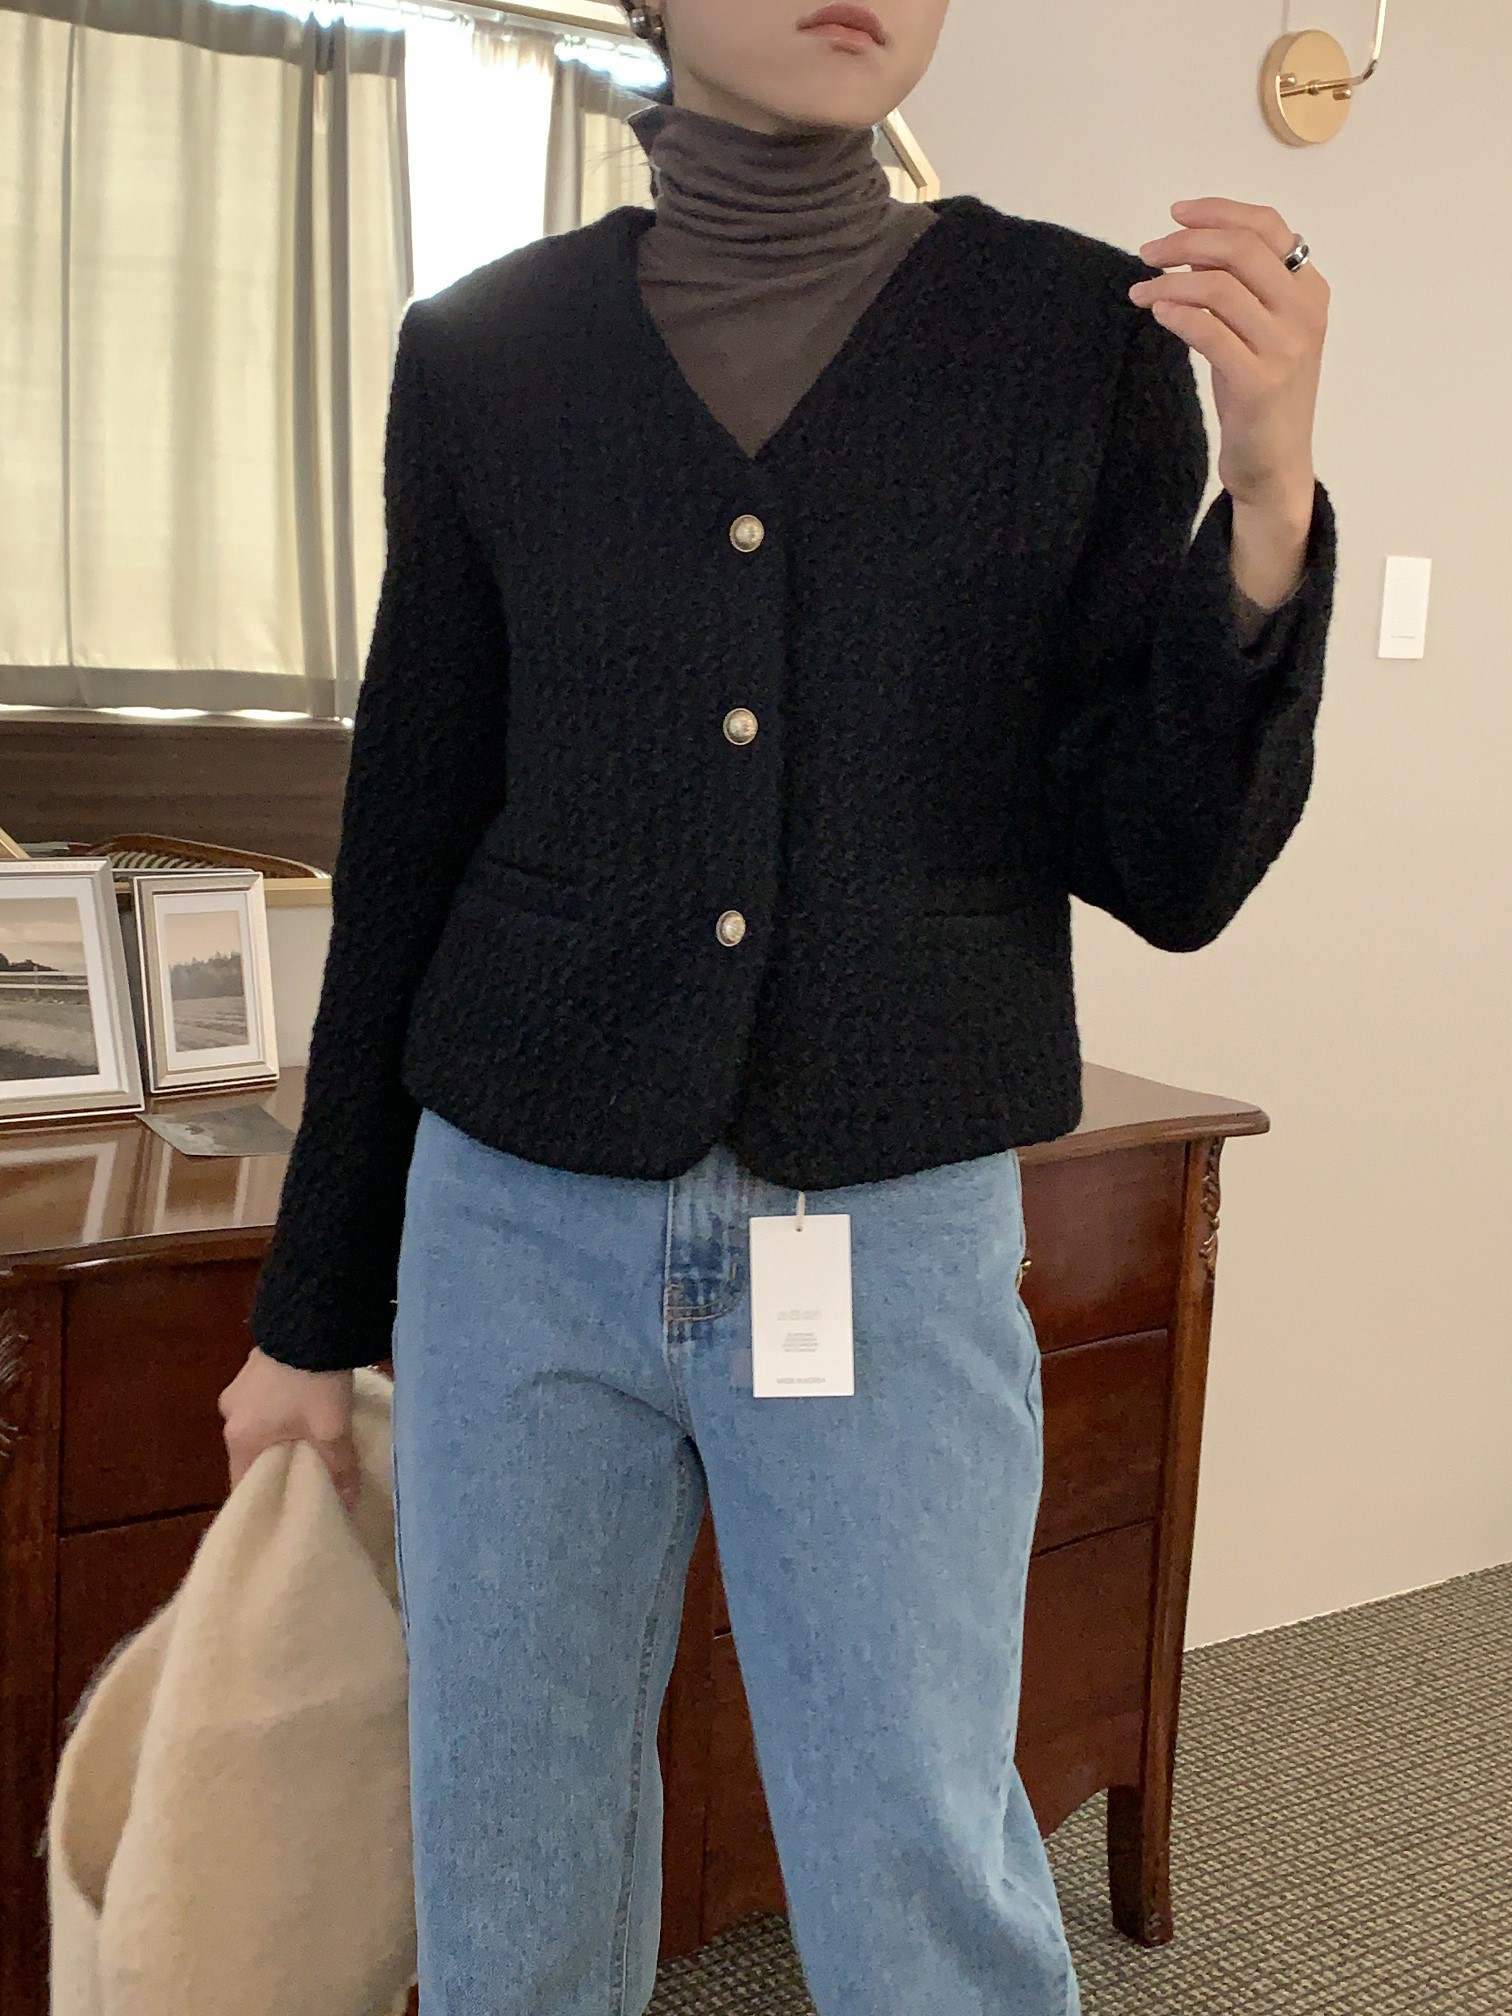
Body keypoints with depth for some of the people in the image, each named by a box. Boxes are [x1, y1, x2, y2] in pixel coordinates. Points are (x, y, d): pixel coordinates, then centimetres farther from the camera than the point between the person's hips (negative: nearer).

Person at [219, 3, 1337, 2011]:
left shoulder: (1083, 332, 0)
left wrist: (1270, 502, -18)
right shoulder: (483, 353, 2)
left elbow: (1167, 873, -2)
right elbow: (408, 846, 7)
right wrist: (314, 1306, 12)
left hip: (893, 1241, -1)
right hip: (516, 1229, 2)